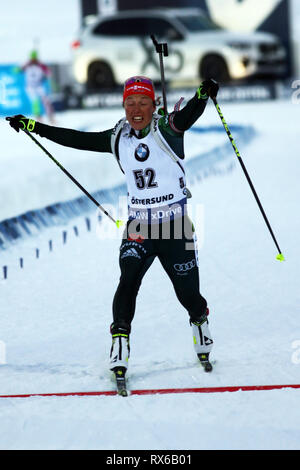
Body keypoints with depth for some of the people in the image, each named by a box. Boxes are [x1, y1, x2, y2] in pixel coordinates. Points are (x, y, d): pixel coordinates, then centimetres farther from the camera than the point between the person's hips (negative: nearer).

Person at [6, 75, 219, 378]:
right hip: (138, 226, 3)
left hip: (175, 226, -2)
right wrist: (32, 126, 13)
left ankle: (201, 326, 37)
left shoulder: (168, 129, -9)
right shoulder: (118, 138, 3)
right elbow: (77, 140, 11)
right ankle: (119, 349, -15)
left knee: (188, 292, 5)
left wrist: (203, 95, -51)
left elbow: (189, 114, -29)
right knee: (128, 281, -18)